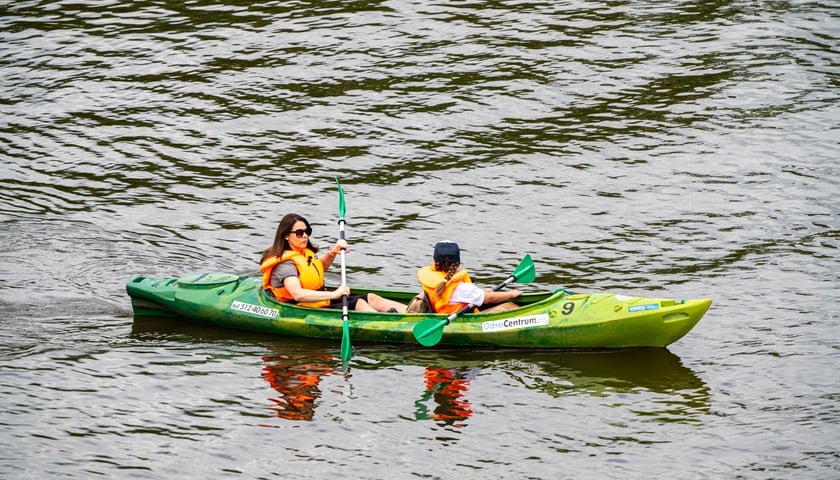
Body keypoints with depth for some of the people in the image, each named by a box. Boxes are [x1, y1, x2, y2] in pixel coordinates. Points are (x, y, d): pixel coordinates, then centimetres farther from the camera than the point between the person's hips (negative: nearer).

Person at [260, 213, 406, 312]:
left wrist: (332, 253, 13)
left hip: (319, 302, 10)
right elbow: (297, 294, -37)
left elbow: (320, 267, 34)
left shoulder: (304, 254, 10)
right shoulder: (286, 264, -21)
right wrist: (334, 294, -40)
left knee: (371, 298, 0)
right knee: (358, 304, -22)